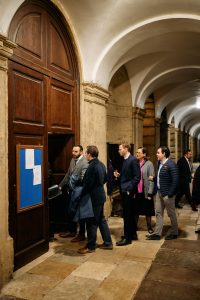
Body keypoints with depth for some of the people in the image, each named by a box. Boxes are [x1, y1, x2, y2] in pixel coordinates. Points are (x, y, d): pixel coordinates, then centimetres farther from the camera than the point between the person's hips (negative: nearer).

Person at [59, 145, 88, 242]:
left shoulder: (85, 162, -17)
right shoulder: (72, 160, 9)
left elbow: (83, 177, -25)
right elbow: (68, 174, 16)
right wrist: (61, 185, 16)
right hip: (71, 190, 8)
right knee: (70, 211, 18)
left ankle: (81, 234, 21)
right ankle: (72, 231, 36)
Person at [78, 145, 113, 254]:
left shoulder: (92, 167, -21)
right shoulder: (101, 164, 7)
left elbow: (87, 184, -21)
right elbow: (105, 179, 17)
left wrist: (81, 195, -10)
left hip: (94, 197, -9)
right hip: (100, 195, 9)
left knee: (91, 222, 3)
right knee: (101, 220, 18)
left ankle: (90, 246, 15)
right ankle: (108, 243, 26)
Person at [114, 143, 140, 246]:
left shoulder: (133, 160, -12)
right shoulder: (125, 160, 14)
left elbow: (137, 177, -16)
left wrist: (130, 189, -18)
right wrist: (118, 175, 2)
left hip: (128, 191, -9)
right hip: (124, 191, 9)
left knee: (127, 214, -3)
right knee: (130, 214, 16)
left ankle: (127, 237, 6)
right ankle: (133, 234, 28)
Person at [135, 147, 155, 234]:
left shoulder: (149, 164, -7)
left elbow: (151, 180, -8)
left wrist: (150, 193, -12)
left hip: (145, 192, -3)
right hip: (136, 192, 3)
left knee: (147, 211, 12)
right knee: (136, 210, 14)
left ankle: (149, 227, 28)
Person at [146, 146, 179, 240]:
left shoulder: (171, 164, -18)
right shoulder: (160, 163, 5)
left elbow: (175, 181, -20)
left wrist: (170, 194, -20)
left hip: (167, 193, -8)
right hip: (159, 192, 8)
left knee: (171, 214, 9)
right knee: (158, 213, 11)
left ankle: (174, 233, 27)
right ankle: (157, 233, 20)